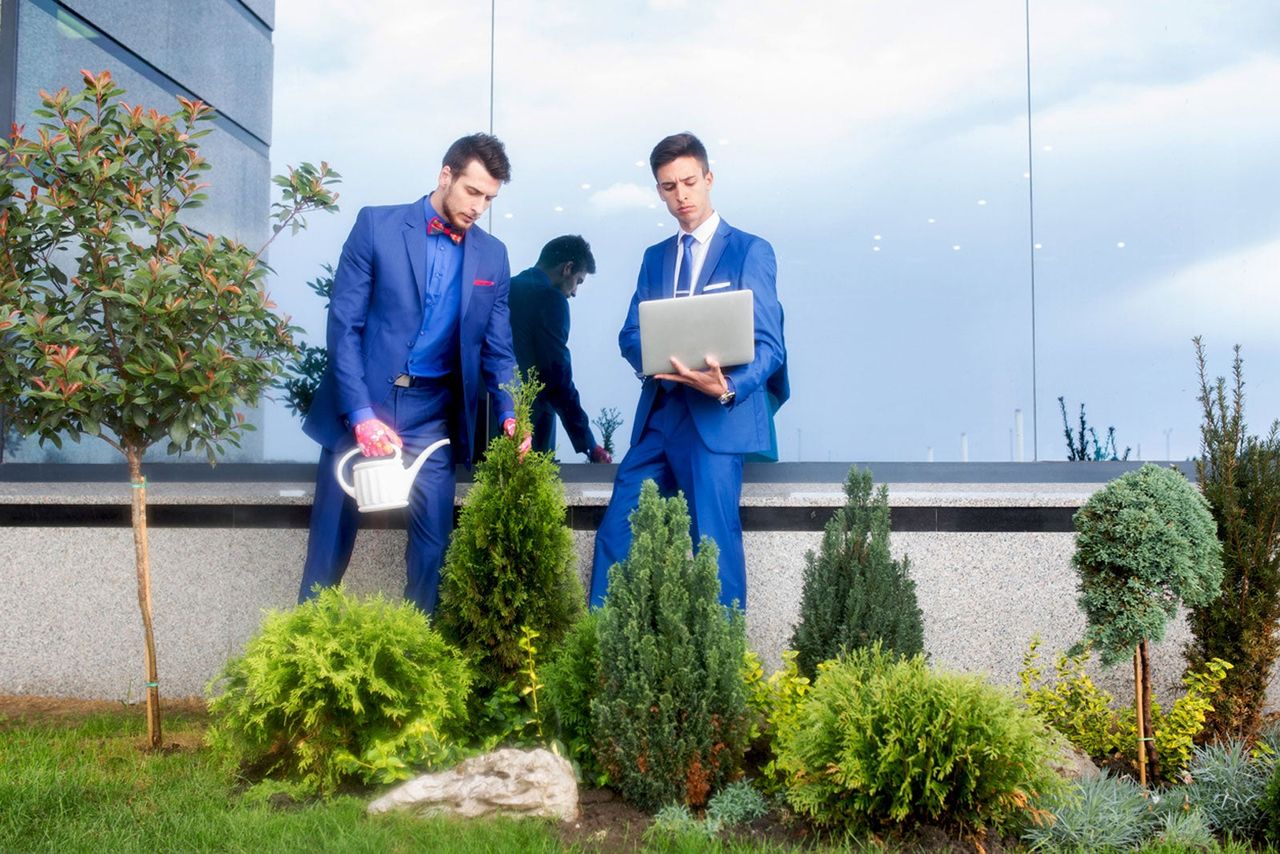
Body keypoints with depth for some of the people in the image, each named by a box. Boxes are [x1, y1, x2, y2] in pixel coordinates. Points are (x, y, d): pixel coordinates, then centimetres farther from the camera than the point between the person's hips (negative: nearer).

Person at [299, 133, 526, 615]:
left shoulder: (492, 256, 7)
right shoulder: (377, 226, -3)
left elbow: (497, 348, 9)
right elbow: (344, 324, -7)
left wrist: (511, 413, -8)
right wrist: (361, 413, -17)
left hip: (433, 415, 2)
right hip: (361, 404, -2)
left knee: (433, 539, 1)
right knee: (332, 538, 6)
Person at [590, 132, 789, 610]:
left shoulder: (750, 251, 1)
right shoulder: (654, 257, 18)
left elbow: (769, 344, -6)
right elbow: (630, 335, 10)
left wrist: (729, 388, -26)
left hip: (717, 420, -5)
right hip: (657, 417, 5)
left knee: (715, 542, -6)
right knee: (616, 534, 4)